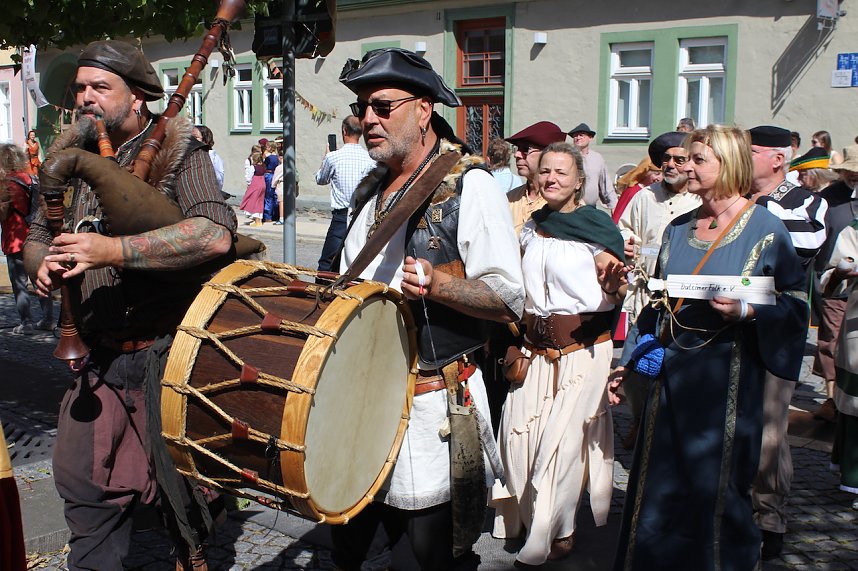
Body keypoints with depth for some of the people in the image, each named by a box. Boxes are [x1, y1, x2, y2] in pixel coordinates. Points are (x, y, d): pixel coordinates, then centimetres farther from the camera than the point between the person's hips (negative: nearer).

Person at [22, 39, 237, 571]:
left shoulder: (177, 150, -10)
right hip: (98, 356, 6)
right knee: (82, 480, 15)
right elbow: (37, 233, 17)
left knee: (181, 483, 9)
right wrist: (42, 265, -7)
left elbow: (216, 234, -26)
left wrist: (113, 250, -30)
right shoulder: (72, 156, 9)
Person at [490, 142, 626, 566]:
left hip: (582, 348, -5)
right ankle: (523, 515, 28)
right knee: (519, 431, 6)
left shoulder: (598, 225, -7)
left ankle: (557, 533, 17)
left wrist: (613, 284, -28)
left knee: (563, 439, -2)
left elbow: (615, 296, -8)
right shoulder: (531, 225, 9)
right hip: (535, 346, 5)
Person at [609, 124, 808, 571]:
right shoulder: (678, 229, 10)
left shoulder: (764, 229, -5)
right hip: (671, 371, 5)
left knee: (716, 489, 5)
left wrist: (747, 311, -25)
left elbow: (795, 305, -8)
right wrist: (626, 365, 14)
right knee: (659, 488, 11)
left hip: (727, 376, -5)